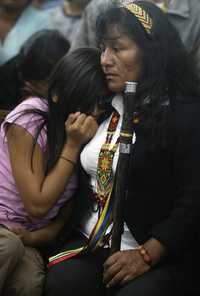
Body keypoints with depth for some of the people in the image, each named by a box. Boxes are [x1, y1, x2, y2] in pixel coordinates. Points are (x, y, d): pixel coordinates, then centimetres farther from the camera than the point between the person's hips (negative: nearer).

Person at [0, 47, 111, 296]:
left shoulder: (92, 135, 3)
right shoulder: (29, 119, -13)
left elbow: (66, 217, 5)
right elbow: (38, 205, -17)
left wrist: (33, 237, -14)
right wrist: (73, 146, -17)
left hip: (24, 240, 3)